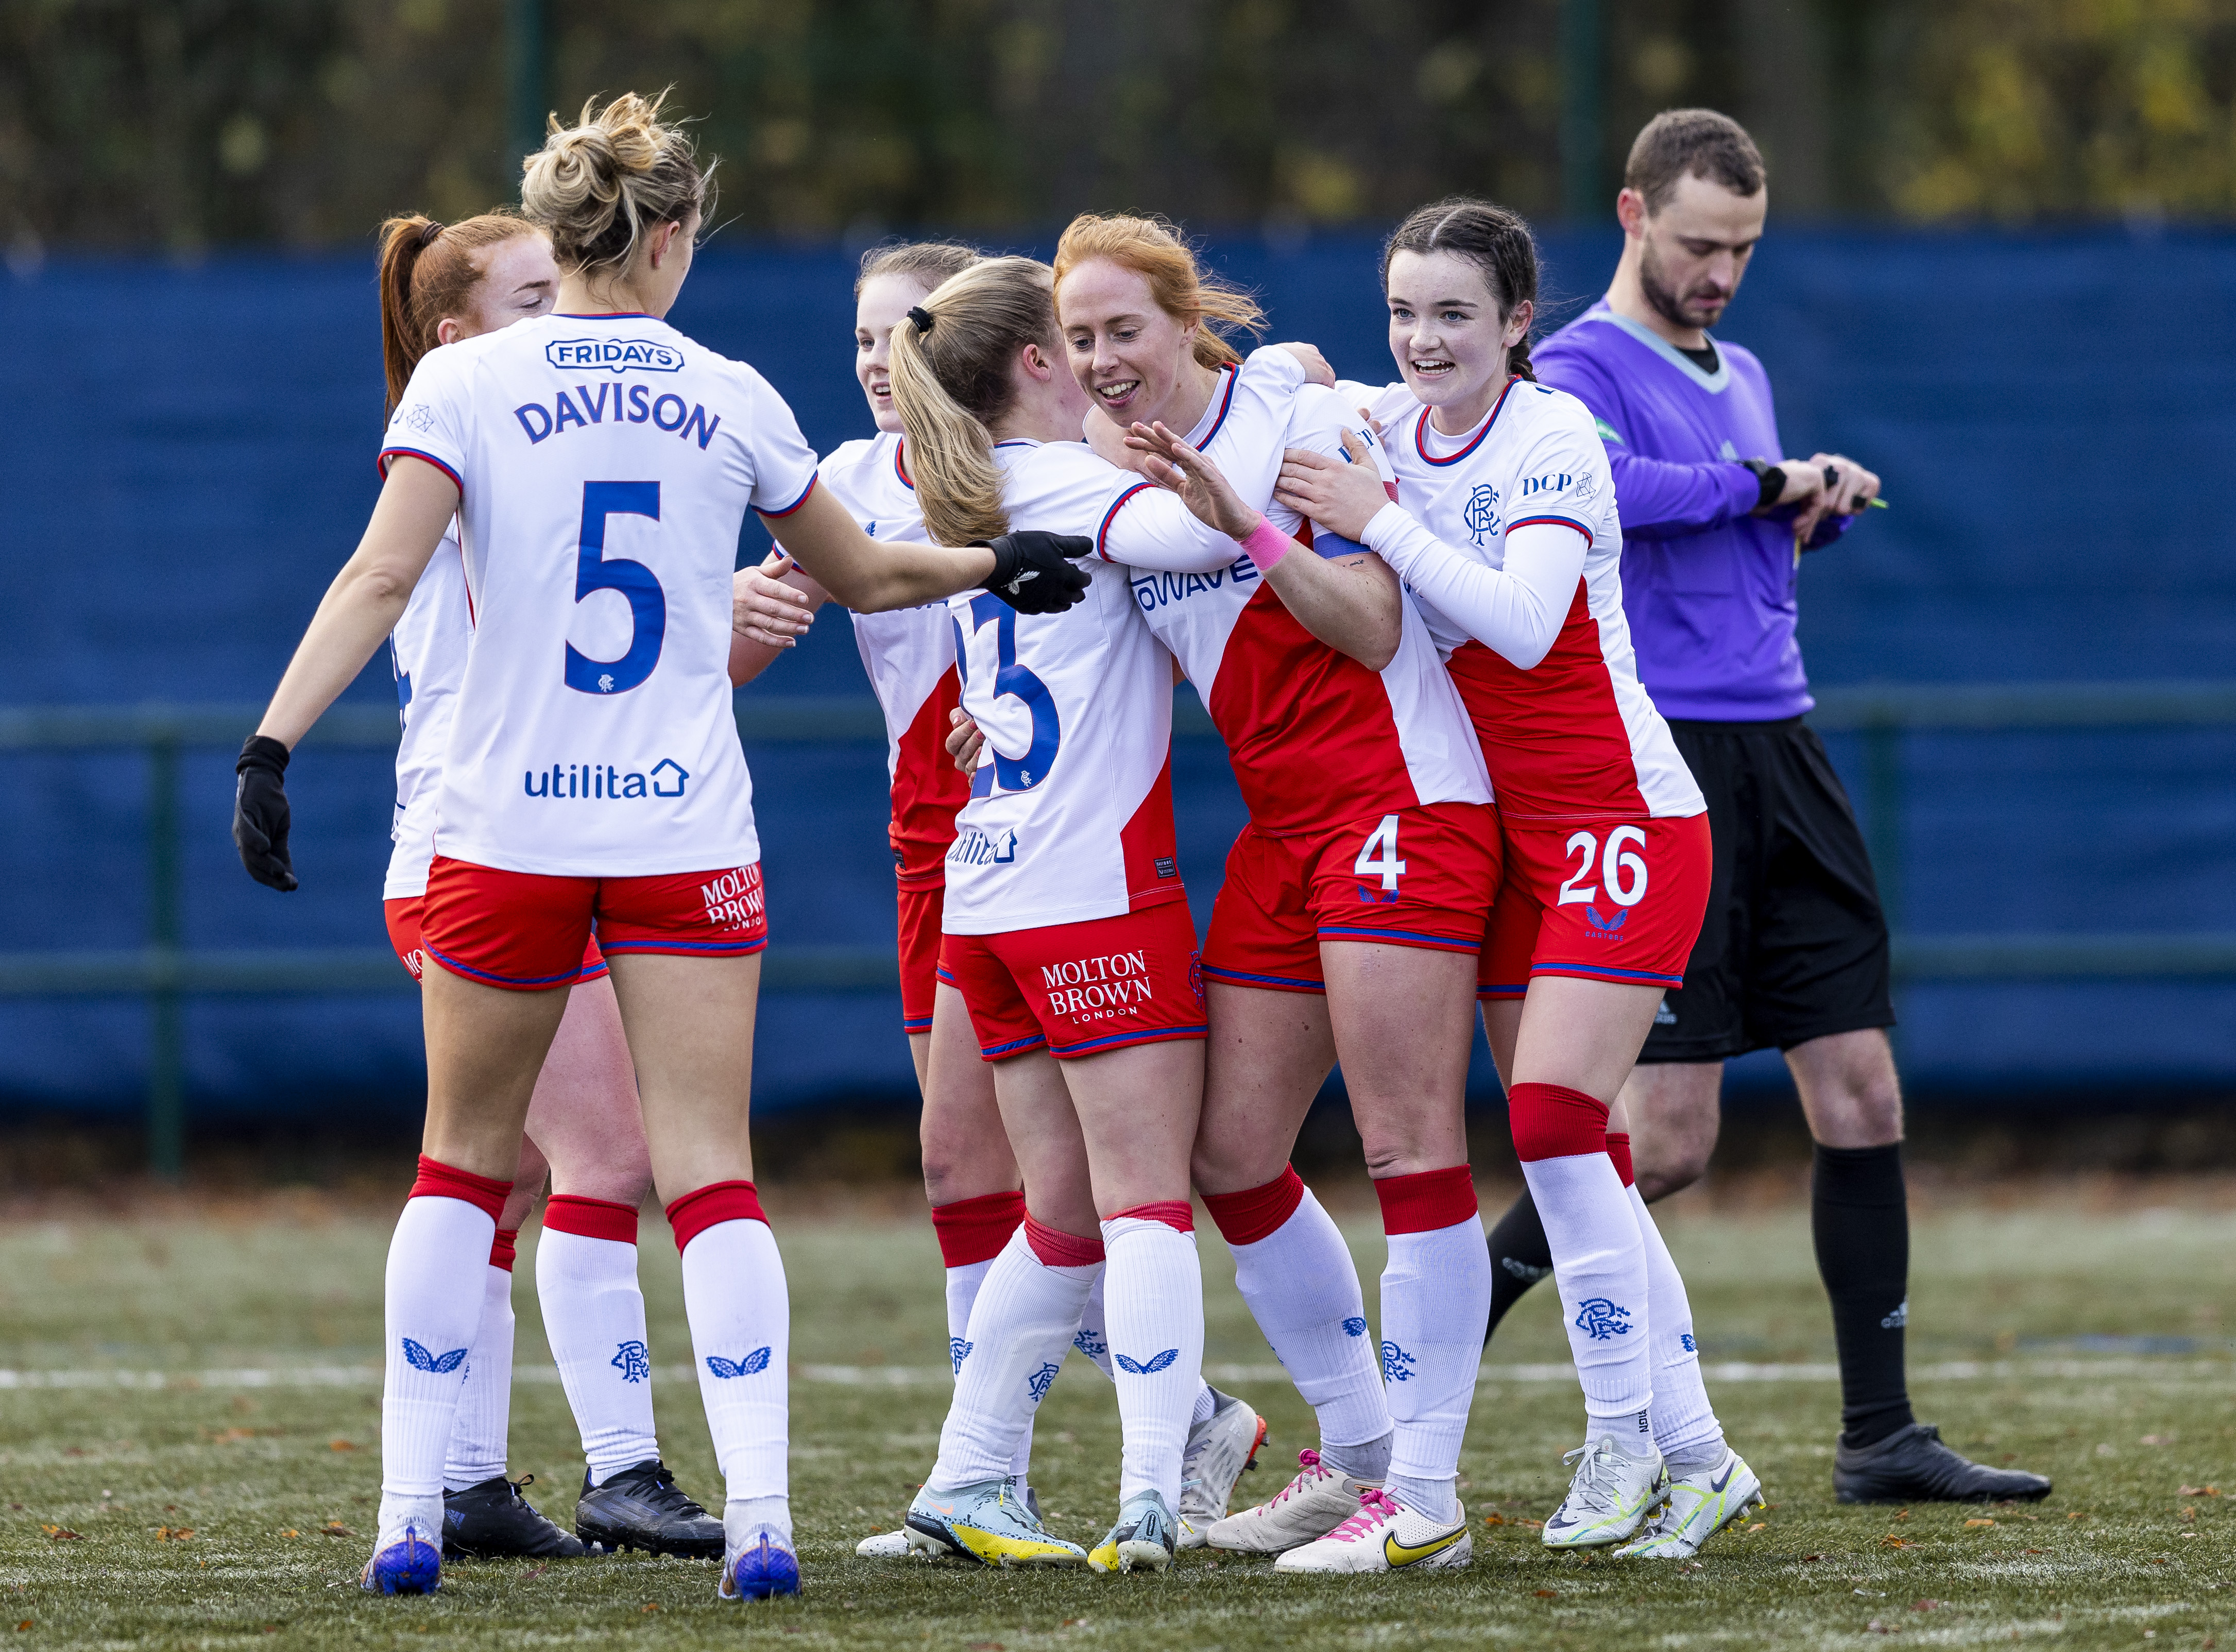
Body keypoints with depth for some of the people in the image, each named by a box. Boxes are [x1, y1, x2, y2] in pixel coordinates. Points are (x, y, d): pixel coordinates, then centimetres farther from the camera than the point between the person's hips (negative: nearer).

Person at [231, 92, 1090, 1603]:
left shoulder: (465, 385, -2)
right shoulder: (730, 400, 4)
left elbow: (382, 579, -13)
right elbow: (860, 575, 18)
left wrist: (272, 744, -14)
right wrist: (996, 564, 32)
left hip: (505, 831, 0)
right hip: (687, 836, 0)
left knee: (464, 1164, 13)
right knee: (712, 1177, -1)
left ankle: (411, 1517, 9)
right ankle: (760, 1516, -13)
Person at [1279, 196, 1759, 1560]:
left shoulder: (1552, 435, -13)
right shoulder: (1381, 425, 6)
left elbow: (1522, 623, -25)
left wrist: (1375, 518, -25)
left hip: (1623, 818, -7)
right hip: (1503, 832, 7)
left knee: (1553, 1112, -18)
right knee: (1576, 1154, 5)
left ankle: (1626, 1440, -8)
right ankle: (1694, 1457, 10)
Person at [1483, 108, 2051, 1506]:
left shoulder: (1742, 377, 20)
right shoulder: (1580, 368, -6)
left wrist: (1821, 499, 7)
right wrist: (1766, 483, -14)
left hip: (1785, 749, 8)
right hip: (1665, 757, -8)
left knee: (1864, 1094, 2)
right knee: (1671, 1137, -9)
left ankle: (1881, 1436, 7)